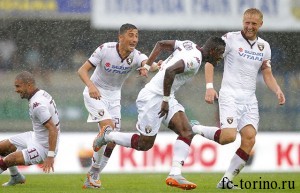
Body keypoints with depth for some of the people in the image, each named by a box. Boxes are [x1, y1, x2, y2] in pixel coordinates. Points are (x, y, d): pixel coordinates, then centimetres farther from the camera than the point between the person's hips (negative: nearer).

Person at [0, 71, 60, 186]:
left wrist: (50, 156, -31)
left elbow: (53, 129, -31)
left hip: (43, 148, -10)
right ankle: (16, 177, 33)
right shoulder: (42, 94, 2)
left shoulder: (37, 104, -28)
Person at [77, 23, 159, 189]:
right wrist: (91, 86, -40)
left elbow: (148, 63, -38)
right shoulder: (105, 49, -21)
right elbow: (82, 70, -21)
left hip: (113, 97, 5)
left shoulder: (136, 56, -15)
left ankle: (92, 177, 14)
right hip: (95, 93, -5)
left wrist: (151, 67, -63)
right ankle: (94, 171, -13)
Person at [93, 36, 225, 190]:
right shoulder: (195, 60, -20)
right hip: (153, 98, -10)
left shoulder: (189, 45, 8)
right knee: (145, 145, 2)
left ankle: (175, 175, -10)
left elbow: (161, 44, 13)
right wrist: (166, 100, -25)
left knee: (187, 132, -5)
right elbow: (170, 71, -32)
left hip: (165, 97, 10)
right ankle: (108, 135, 21)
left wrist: (147, 65, 14)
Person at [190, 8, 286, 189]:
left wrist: (278, 90, -1)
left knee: (249, 138, -12)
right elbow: (210, 61, -2)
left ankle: (227, 180, -2)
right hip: (230, 95, -5)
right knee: (229, 136, -23)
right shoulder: (230, 38, -3)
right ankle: (196, 129, 4)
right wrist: (209, 86, -15)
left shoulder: (264, 46, 13)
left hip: (250, 99, 5)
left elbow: (267, 74, 19)